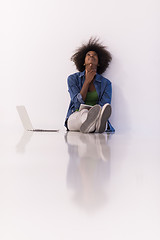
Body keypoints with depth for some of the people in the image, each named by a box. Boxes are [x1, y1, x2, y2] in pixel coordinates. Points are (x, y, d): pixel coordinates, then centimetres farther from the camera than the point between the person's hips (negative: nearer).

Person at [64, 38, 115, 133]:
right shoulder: (73, 79, 9)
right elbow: (78, 103, -4)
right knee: (83, 112, -39)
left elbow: (104, 106, -4)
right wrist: (87, 81, -6)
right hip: (75, 117, -1)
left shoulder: (106, 83, 10)